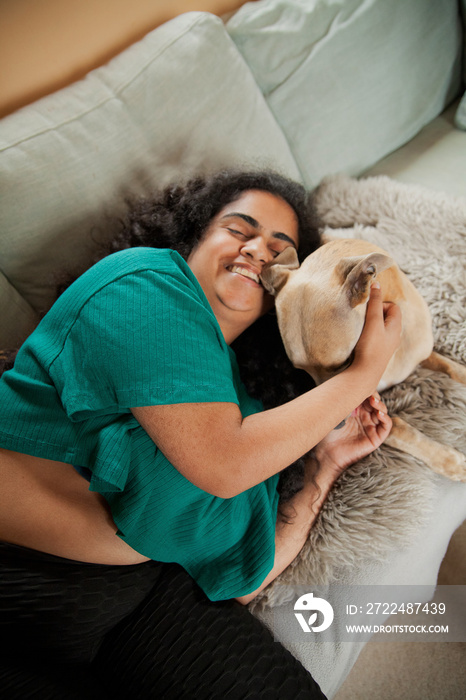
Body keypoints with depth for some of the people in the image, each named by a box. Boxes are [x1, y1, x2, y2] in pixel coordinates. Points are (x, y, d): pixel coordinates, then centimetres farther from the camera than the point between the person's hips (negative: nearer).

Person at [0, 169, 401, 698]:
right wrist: (365, 371, -10)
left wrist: (325, 464, 5)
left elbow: (244, 582, 6)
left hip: (140, 594, 5)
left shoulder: (235, 388, 9)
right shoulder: (148, 279, -9)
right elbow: (223, 466, -20)